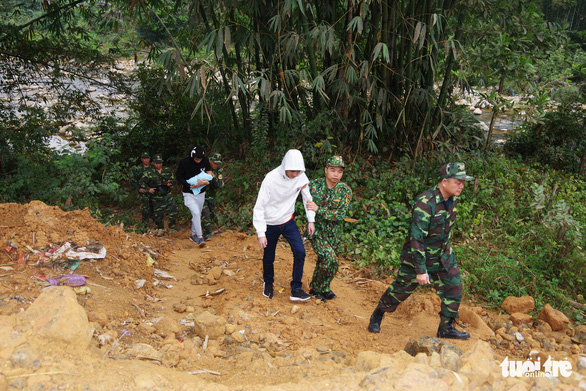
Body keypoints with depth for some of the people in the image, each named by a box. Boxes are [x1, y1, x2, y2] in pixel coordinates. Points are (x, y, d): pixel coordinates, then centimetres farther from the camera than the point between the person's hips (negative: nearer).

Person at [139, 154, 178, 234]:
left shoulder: (167, 170, 5)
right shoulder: (149, 172, -6)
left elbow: (172, 179, 12)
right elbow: (142, 182, -5)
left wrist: (170, 183, -10)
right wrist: (148, 189, -17)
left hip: (168, 196, 3)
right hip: (156, 198, -2)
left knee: (173, 211, -2)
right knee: (158, 213, 5)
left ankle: (172, 227, 17)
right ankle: (160, 229, 25)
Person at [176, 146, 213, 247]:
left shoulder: (205, 161, -5)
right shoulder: (184, 163, -14)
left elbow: (209, 172, 9)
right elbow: (178, 177, -6)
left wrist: (207, 181, -14)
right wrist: (189, 185, -19)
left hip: (201, 193, 4)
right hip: (189, 194, -4)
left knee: (198, 215, 12)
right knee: (196, 213, -18)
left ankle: (193, 235, 30)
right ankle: (200, 237, -13)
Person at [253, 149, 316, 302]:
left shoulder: (301, 177, -13)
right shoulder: (271, 179, -26)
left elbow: (307, 197, 5)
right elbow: (259, 206, -22)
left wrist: (311, 220, 5)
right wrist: (261, 233, -24)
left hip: (288, 221, 3)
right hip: (271, 224, -3)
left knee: (300, 252, -9)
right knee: (269, 257, 11)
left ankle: (296, 290, 4)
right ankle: (268, 283, 41)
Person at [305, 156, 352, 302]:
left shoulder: (345, 190, -11)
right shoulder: (314, 185, -11)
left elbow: (341, 214, -17)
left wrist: (319, 209, -23)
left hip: (333, 234, 2)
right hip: (316, 230, -2)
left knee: (323, 261, 17)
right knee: (330, 260, -18)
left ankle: (315, 288, 40)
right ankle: (324, 289, 6)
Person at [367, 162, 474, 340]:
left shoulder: (452, 199, -4)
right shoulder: (425, 203, -31)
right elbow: (417, 238, -31)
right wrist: (421, 270, -30)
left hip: (442, 256, 7)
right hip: (417, 256, -7)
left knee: (454, 288, 5)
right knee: (401, 289, 8)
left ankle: (446, 328, 23)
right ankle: (377, 315, 32)